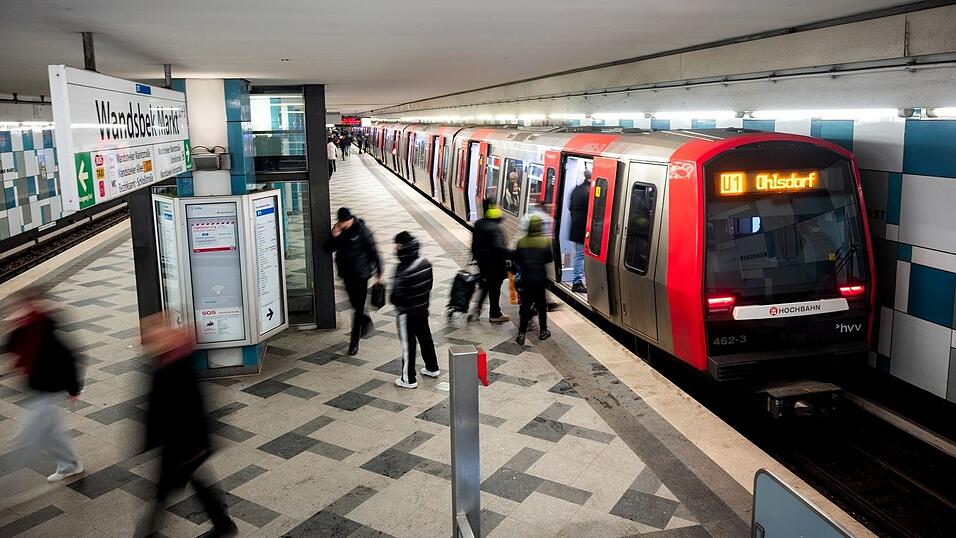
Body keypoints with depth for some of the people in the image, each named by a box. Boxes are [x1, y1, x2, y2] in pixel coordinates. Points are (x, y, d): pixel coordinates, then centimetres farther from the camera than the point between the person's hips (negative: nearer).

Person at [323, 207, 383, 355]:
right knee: (355, 304, 18)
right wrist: (334, 237, -17)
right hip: (347, 275, 5)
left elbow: (373, 252, -9)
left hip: (361, 275, -5)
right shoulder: (338, 231, 0)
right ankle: (365, 321, 47)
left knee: (359, 307, -3)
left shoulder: (362, 231, -14)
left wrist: (379, 273, -7)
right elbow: (328, 249, 2)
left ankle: (354, 341, 4)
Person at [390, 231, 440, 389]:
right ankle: (432, 368, 39)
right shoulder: (426, 263, -6)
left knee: (408, 344, 6)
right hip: (423, 309, 7)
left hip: (408, 313, -7)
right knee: (425, 337, 23)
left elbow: (396, 297, -24)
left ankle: (408, 379, 17)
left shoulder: (404, 270, -29)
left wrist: (393, 300, -2)